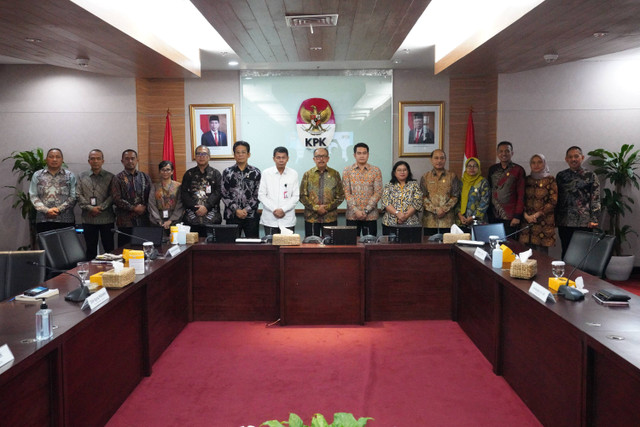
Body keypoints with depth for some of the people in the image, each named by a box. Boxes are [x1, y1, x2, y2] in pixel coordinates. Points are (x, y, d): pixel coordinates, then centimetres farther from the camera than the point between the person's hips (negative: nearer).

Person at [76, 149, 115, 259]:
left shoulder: (110, 177, 4)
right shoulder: (82, 176, 10)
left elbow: (112, 196, -3)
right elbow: (79, 196, 2)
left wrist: (100, 208, -14)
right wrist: (90, 208, -11)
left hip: (106, 218, -2)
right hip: (88, 219, 2)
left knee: (109, 248, 2)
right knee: (91, 249, 10)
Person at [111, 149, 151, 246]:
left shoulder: (145, 177, 14)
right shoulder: (118, 179, 3)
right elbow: (117, 199, -6)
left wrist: (144, 207, -5)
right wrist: (134, 208, -11)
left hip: (143, 221, 3)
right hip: (126, 222, -3)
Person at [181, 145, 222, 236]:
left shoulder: (215, 173, 10)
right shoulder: (189, 174, 14)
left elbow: (218, 192, -2)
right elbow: (183, 193, 5)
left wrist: (206, 207, -13)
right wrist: (195, 208, -8)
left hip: (211, 219, -1)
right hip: (192, 218, 1)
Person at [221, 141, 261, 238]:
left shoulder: (255, 172, 4)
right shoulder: (227, 172, 6)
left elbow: (257, 195, 1)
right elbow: (224, 195, 3)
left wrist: (246, 210, -9)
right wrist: (236, 210, -8)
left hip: (251, 215, 0)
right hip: (232, 216, 0)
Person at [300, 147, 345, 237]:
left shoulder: (335, 174, 6)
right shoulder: (308, 174, 6)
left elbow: (340, 196, 4)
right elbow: (302, 196, 2)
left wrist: (328, 207, -9)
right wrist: (316, 208, -11)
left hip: (330, 217, 0)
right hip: (311, 217, 0)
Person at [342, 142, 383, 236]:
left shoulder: (376, 171, 3)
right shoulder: (347, 171, 5)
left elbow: (378, 192, -2)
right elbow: (346, 192, -1)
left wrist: (366, 210, -11)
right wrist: (356, 210, -12)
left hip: (370, 215, 0)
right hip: (352, 215, 0)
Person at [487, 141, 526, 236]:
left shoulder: (518, 170, -1)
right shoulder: (492, 169, 12)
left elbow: (521, 195, -5)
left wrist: (517, 216, -11)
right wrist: (488, 213, 9)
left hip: (510, 217, -4)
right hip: (493, 216, 4)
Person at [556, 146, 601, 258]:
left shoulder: (590, 176, 2)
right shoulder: (561, 176, 10)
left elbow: (596, 199, -2)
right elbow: (556, 198, 12)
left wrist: (594, 219, -9)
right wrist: (555, 219, 9)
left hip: (584, 223, -2)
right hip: (564, 223, 3)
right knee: (566, 252, 9)